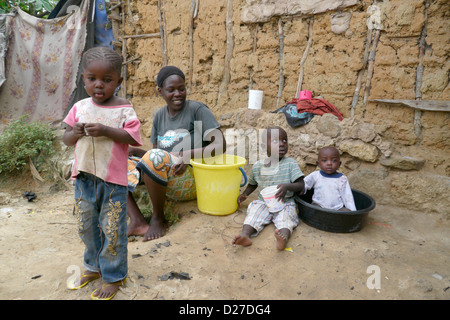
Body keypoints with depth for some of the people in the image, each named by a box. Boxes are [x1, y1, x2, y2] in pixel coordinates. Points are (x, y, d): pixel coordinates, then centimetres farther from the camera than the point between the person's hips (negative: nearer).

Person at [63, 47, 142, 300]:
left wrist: (105, 131, -26)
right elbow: (66, 139, 10)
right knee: (86, 226, 19)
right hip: (84, 177, 5)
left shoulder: (124, 109, -7)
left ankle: (114, 276, 24)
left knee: (113, 229, 5)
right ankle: (94, 266, 41)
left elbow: (133, 138, -16)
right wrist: (75, 133, -12)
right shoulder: (80, 107, 5)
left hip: (113, 179, -5)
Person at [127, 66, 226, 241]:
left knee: (156, 157, -34)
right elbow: (155, 150, 15)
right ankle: (137, 221, -18)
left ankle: (158, 218, -15)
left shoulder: (197, 109, -4)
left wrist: (188, 155, -24)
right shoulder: (160, 115, 14)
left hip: (191, 180, -6)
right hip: (166, 181, 7)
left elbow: (220, 145, -11)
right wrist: (137, 152, -6)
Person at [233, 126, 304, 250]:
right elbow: (253, 184, 24)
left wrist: (287, 186, -28)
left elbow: (301, 185, -9)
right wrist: (244, 194, 10)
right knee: (254, 214, -26)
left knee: (285, 218, -31)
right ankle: (245, 235, -47)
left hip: (285, 204, -2)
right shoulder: (257, 166, 4)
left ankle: (283, 237, -57)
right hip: (263, 202, 2)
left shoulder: (290, 164, -4)